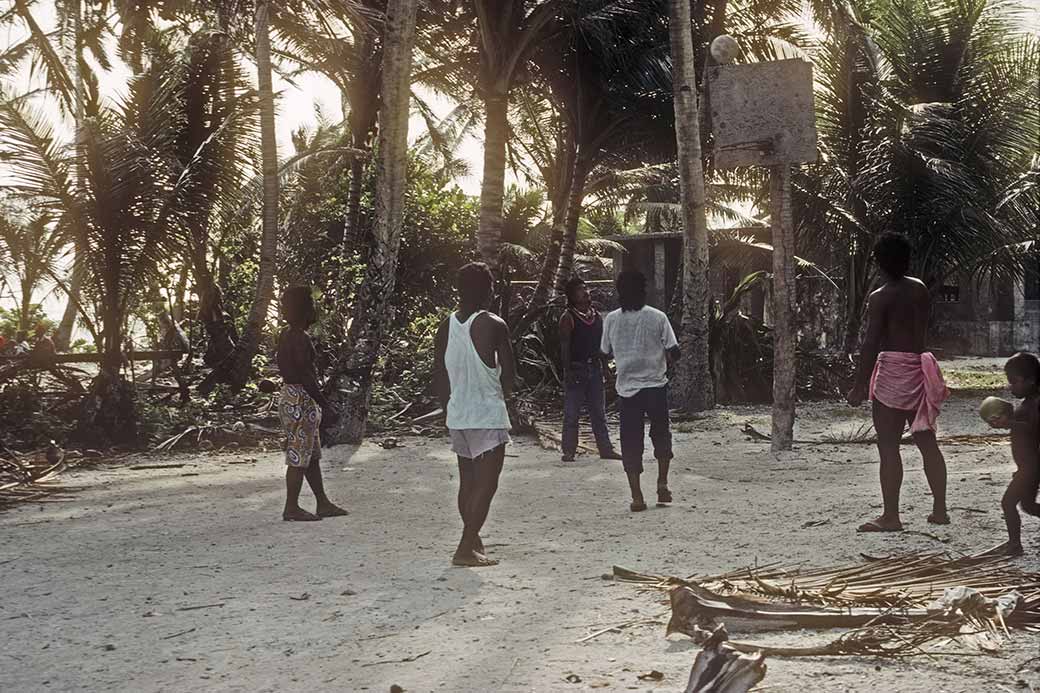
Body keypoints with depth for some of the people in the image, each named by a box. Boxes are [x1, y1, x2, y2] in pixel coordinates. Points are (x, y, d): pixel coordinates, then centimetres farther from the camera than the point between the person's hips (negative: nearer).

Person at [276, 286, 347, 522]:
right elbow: (305, 377, -23)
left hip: (290, 397, 10)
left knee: (312, 455, 15)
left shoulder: (286, 335, 11)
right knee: (298, 457, -3)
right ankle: (291, 509, 2)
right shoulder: (301, 339, -19)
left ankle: (323, 504, 22)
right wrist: (326, 405, -19)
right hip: (302, 401, -10)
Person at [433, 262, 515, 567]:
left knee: (468, 481, 18)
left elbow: (439, 376, 7)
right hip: (489, 416, -6)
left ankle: (473, 539, 31)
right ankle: (466, 548, -9)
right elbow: (509, 373, -7)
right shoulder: (493, 325, -13)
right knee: (486, 483, -2)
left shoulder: (445, 327, 2)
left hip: (457, 416, 6)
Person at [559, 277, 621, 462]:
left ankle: (606, 449, 15)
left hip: (594, 368, 6)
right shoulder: (568, 317, -7)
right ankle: (569, 451, 4)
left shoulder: (596, 315, 11)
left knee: (599, 412, 10)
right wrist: (567, 371, -15)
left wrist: (604, 366, 12)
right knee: (572, 413, -2)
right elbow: (564, 346, -10)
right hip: (576, 369, -6)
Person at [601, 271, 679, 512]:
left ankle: (636, 496, 0)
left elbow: (605, 351, 8)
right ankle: (662, 484, 14)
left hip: (627, 388, 1)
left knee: (631, 442, 4)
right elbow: (674, 351, -8)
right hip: (655, 385, -1)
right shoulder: (657, 317, -7)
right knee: (661, 434, 20)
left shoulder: (611, 319, -2)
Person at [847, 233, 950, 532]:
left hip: (892, 370, -7)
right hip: (920, 366, 7)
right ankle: (940, 510, 17)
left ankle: (891, 516, -2)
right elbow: (923, 331, 14)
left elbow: (871, 345, -13)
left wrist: (859, 386, -10)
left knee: (888, 446, -3)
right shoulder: (921, 289, 10)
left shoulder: (880, 298, -10)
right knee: (927, 442, 12)